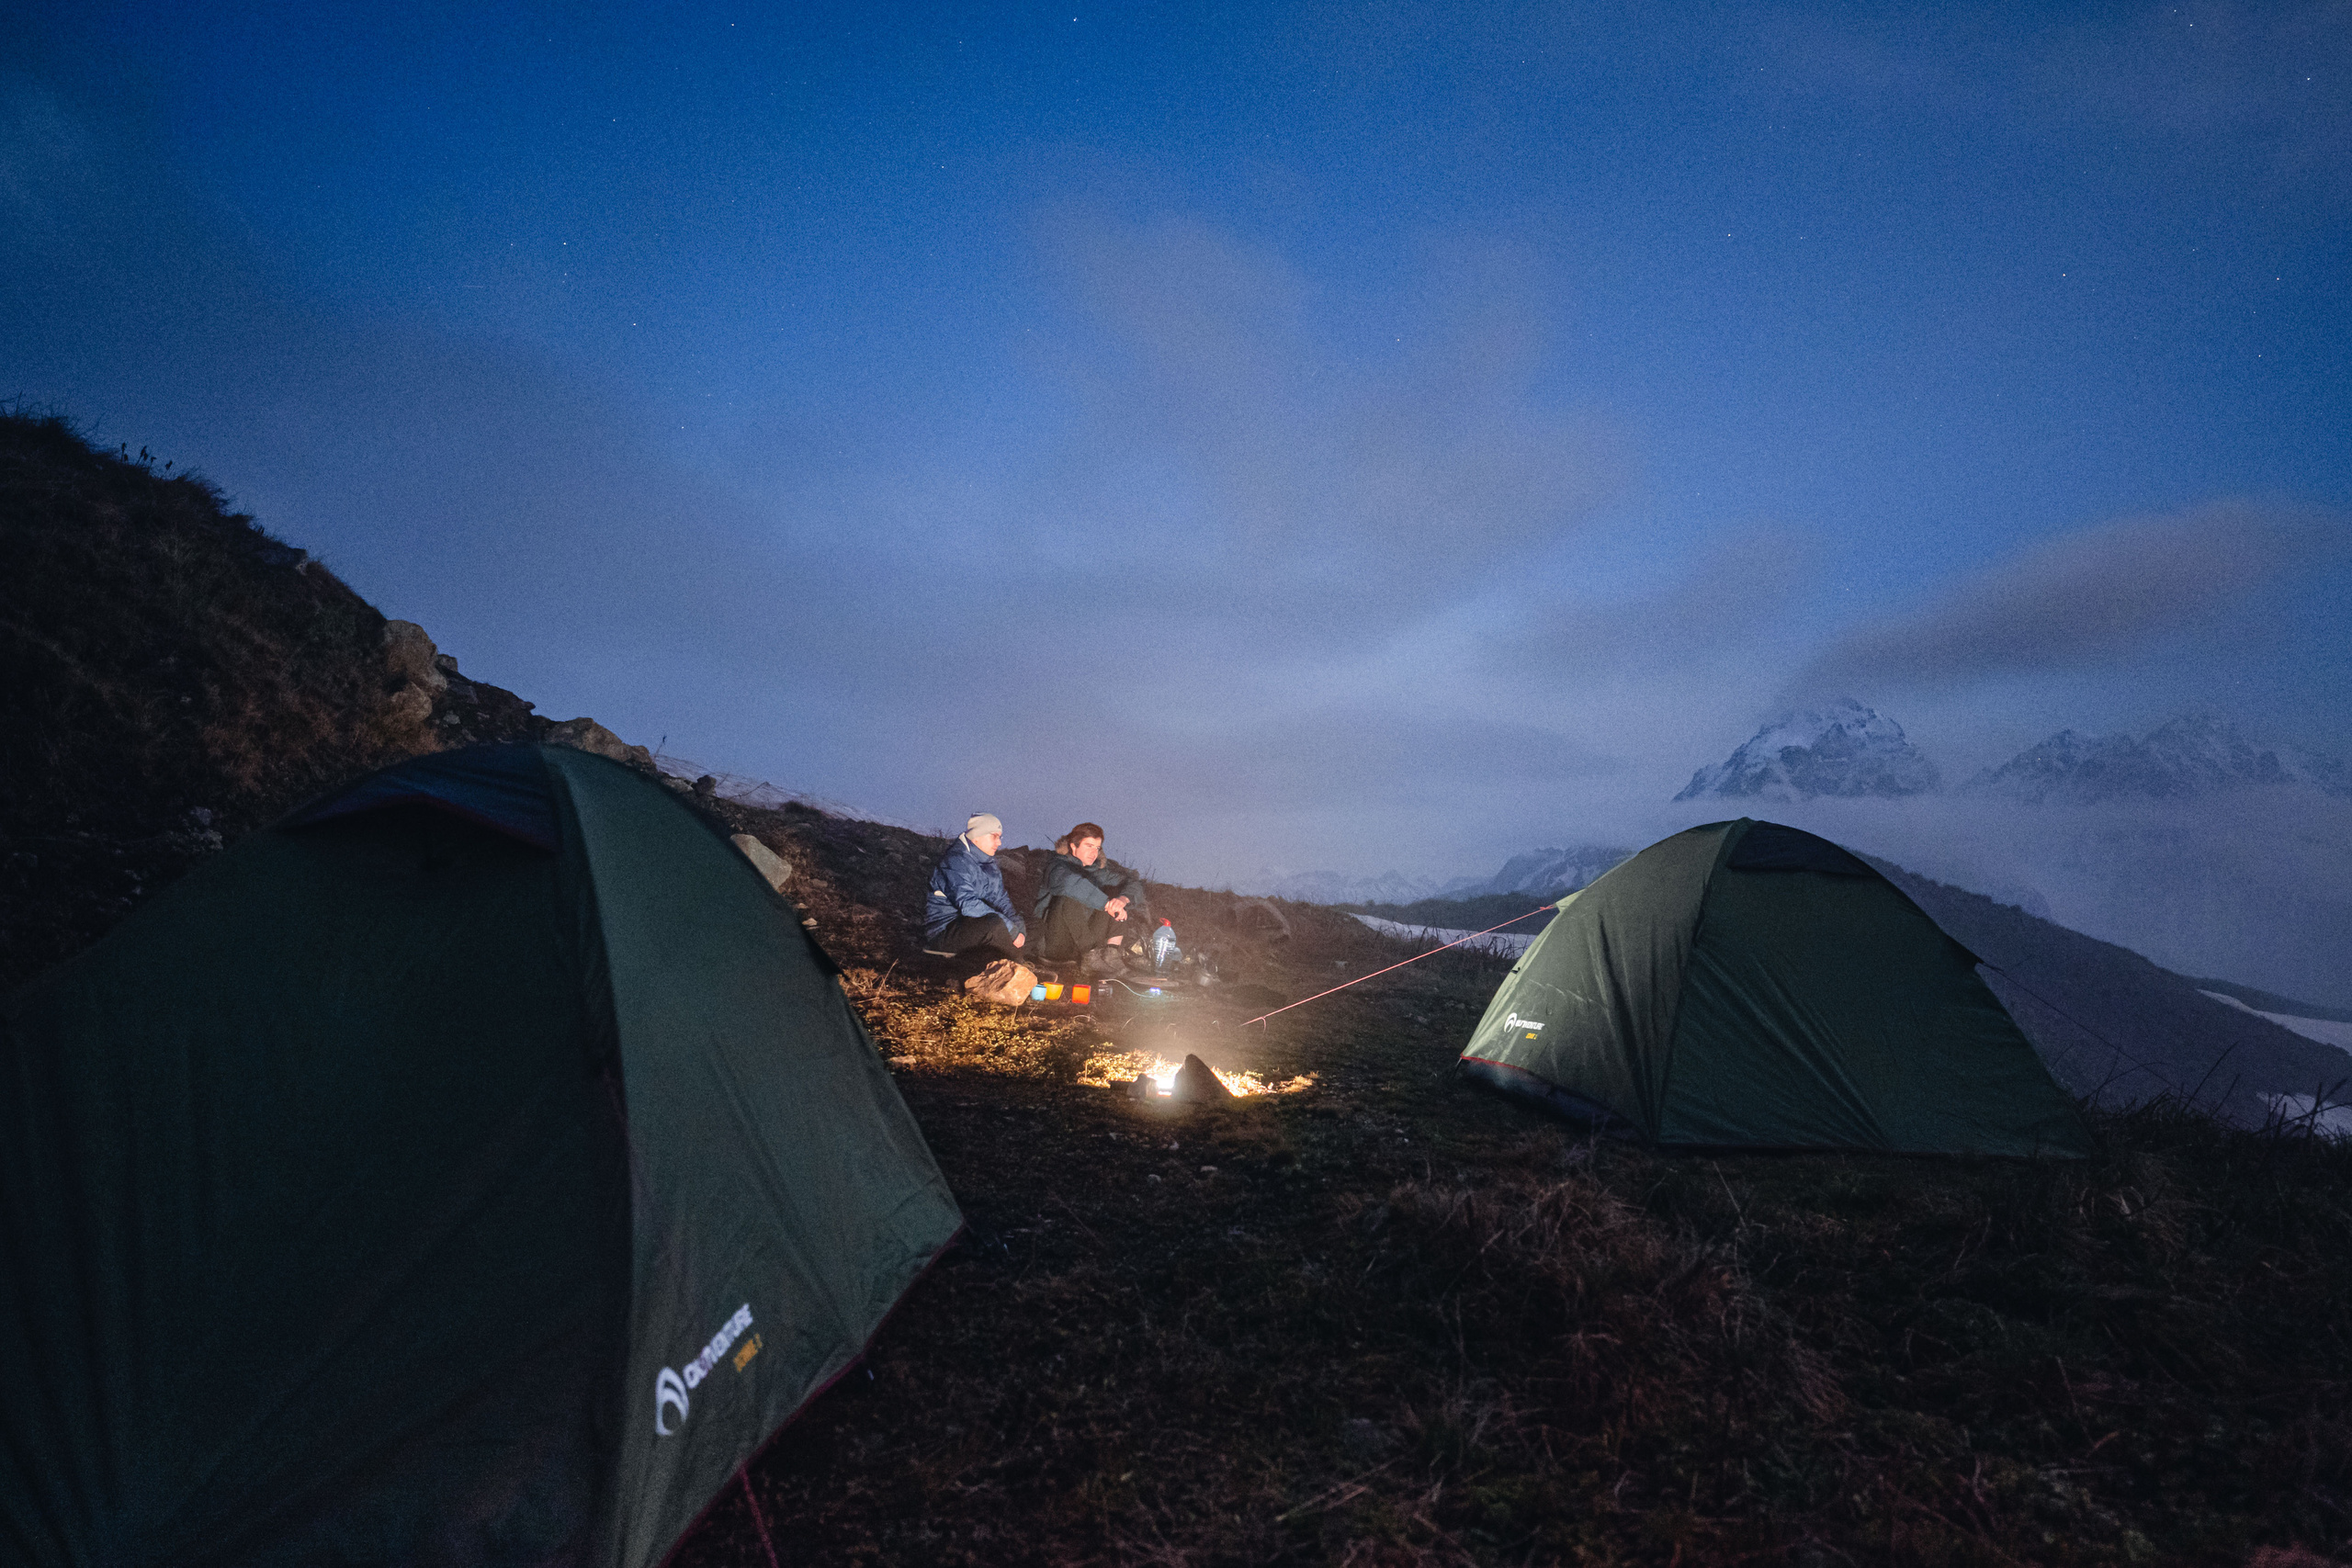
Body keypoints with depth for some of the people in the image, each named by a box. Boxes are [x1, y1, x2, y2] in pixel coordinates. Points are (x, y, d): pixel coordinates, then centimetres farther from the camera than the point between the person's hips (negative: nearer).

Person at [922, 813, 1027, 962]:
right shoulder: (956, 861, -18)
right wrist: (1011, 929, -30)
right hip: (942, 931, -9)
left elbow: (1001, 899, 13)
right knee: (995, 923, -31)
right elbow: (968, 904, -29)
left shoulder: (990, 864, 13)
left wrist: (1017, 926, -8)